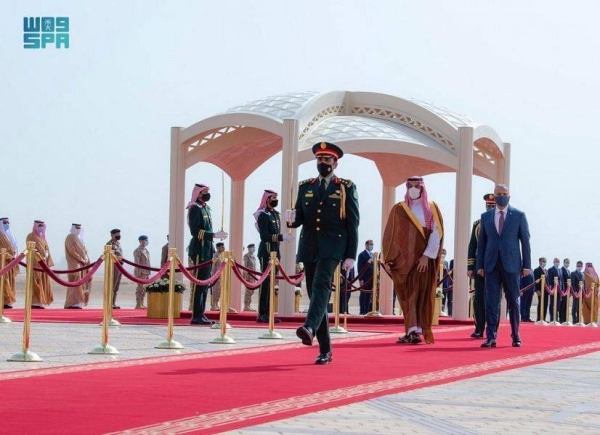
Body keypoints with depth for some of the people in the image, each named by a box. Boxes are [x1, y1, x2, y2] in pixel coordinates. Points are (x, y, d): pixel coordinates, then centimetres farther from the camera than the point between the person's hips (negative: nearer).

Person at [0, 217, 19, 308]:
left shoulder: (10, 235, 21)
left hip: (11, 262, 8)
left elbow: (15, 247, 18)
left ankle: (9, 301, 6)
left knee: (11, 282, 5)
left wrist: (15, 256, 2)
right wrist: (9, 256, -20)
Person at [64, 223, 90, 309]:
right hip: (74, 263, -9)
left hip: (81, 264, 9)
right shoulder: (70, 238, -4)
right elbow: (72, 251, -14)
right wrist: (81, 259, -15)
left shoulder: (79, 238, 22)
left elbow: (83, 250, 21)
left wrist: (86, 259, 3)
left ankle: (78, 303, 3)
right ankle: (72, 303, -15)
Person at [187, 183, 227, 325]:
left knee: (205, 282, 10)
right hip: (199, 250, -10)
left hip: (207, 250, 10)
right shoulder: (195, 209, -10)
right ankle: (196, 316, -9)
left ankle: (200, 314, 14)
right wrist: (214, 235, -22)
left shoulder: (206, 208, 18)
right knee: (200, 282, -10)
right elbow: (195, 231, -19)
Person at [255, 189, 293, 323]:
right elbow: (265, 236, -18)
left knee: (271, 282, 8)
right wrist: (281, 237, -25)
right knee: (265, 282, -9)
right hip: (266, 252, -8)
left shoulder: (276, 214, 16)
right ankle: (262, 314, -9)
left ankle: (267, 313, 11)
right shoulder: (263, 215, -10)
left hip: (274, 252, 8)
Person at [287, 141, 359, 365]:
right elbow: (299, 219, 14)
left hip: (332, 247, -5)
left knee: (321, 284, -26)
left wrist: (351, 255, -7)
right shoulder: (305, 187, 14)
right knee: (315, 292, 4)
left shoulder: (346, 188, 3)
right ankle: (325, 350, 9)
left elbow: (353, 224, 0)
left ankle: (309, 328, -46)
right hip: (309, 247, 5)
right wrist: (292, 219, -12)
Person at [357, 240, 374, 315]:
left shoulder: (373, 255, 17)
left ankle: (367, 310, 6)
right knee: (363, 294, -2)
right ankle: (362, 311, -1)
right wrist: (361, 279, -14)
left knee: (369, 295, 4)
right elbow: (359, 268, -7)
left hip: (372, 278, 6)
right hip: (365, 279, -6)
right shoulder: (362, 255, -2)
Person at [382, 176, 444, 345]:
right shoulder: (399, 210, 6)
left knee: (422, 295, -3)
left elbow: (436, 233, -3)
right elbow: (390, 235, 4)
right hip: (404, 259, 0)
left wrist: (426, 256, -13)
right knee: (409, 295, -5)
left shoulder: (431, 208, 6)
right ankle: (412, 331, -9)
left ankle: (415, 331, -1)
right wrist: (388, 259, -4)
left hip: (424, 260, 0)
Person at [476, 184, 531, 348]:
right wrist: (480, 265, 5)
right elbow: (481, 242, 11)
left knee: (513, 301, 5)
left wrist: (526, 265, -3)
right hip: (491, 265, 2)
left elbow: (525, 241, 3)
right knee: (491, 301, -3)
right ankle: (491, 337, -4)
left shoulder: (519, 215, 4)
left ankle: (516, 336, 14)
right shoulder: (486, 216, 10)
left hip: (511, 265, -2)